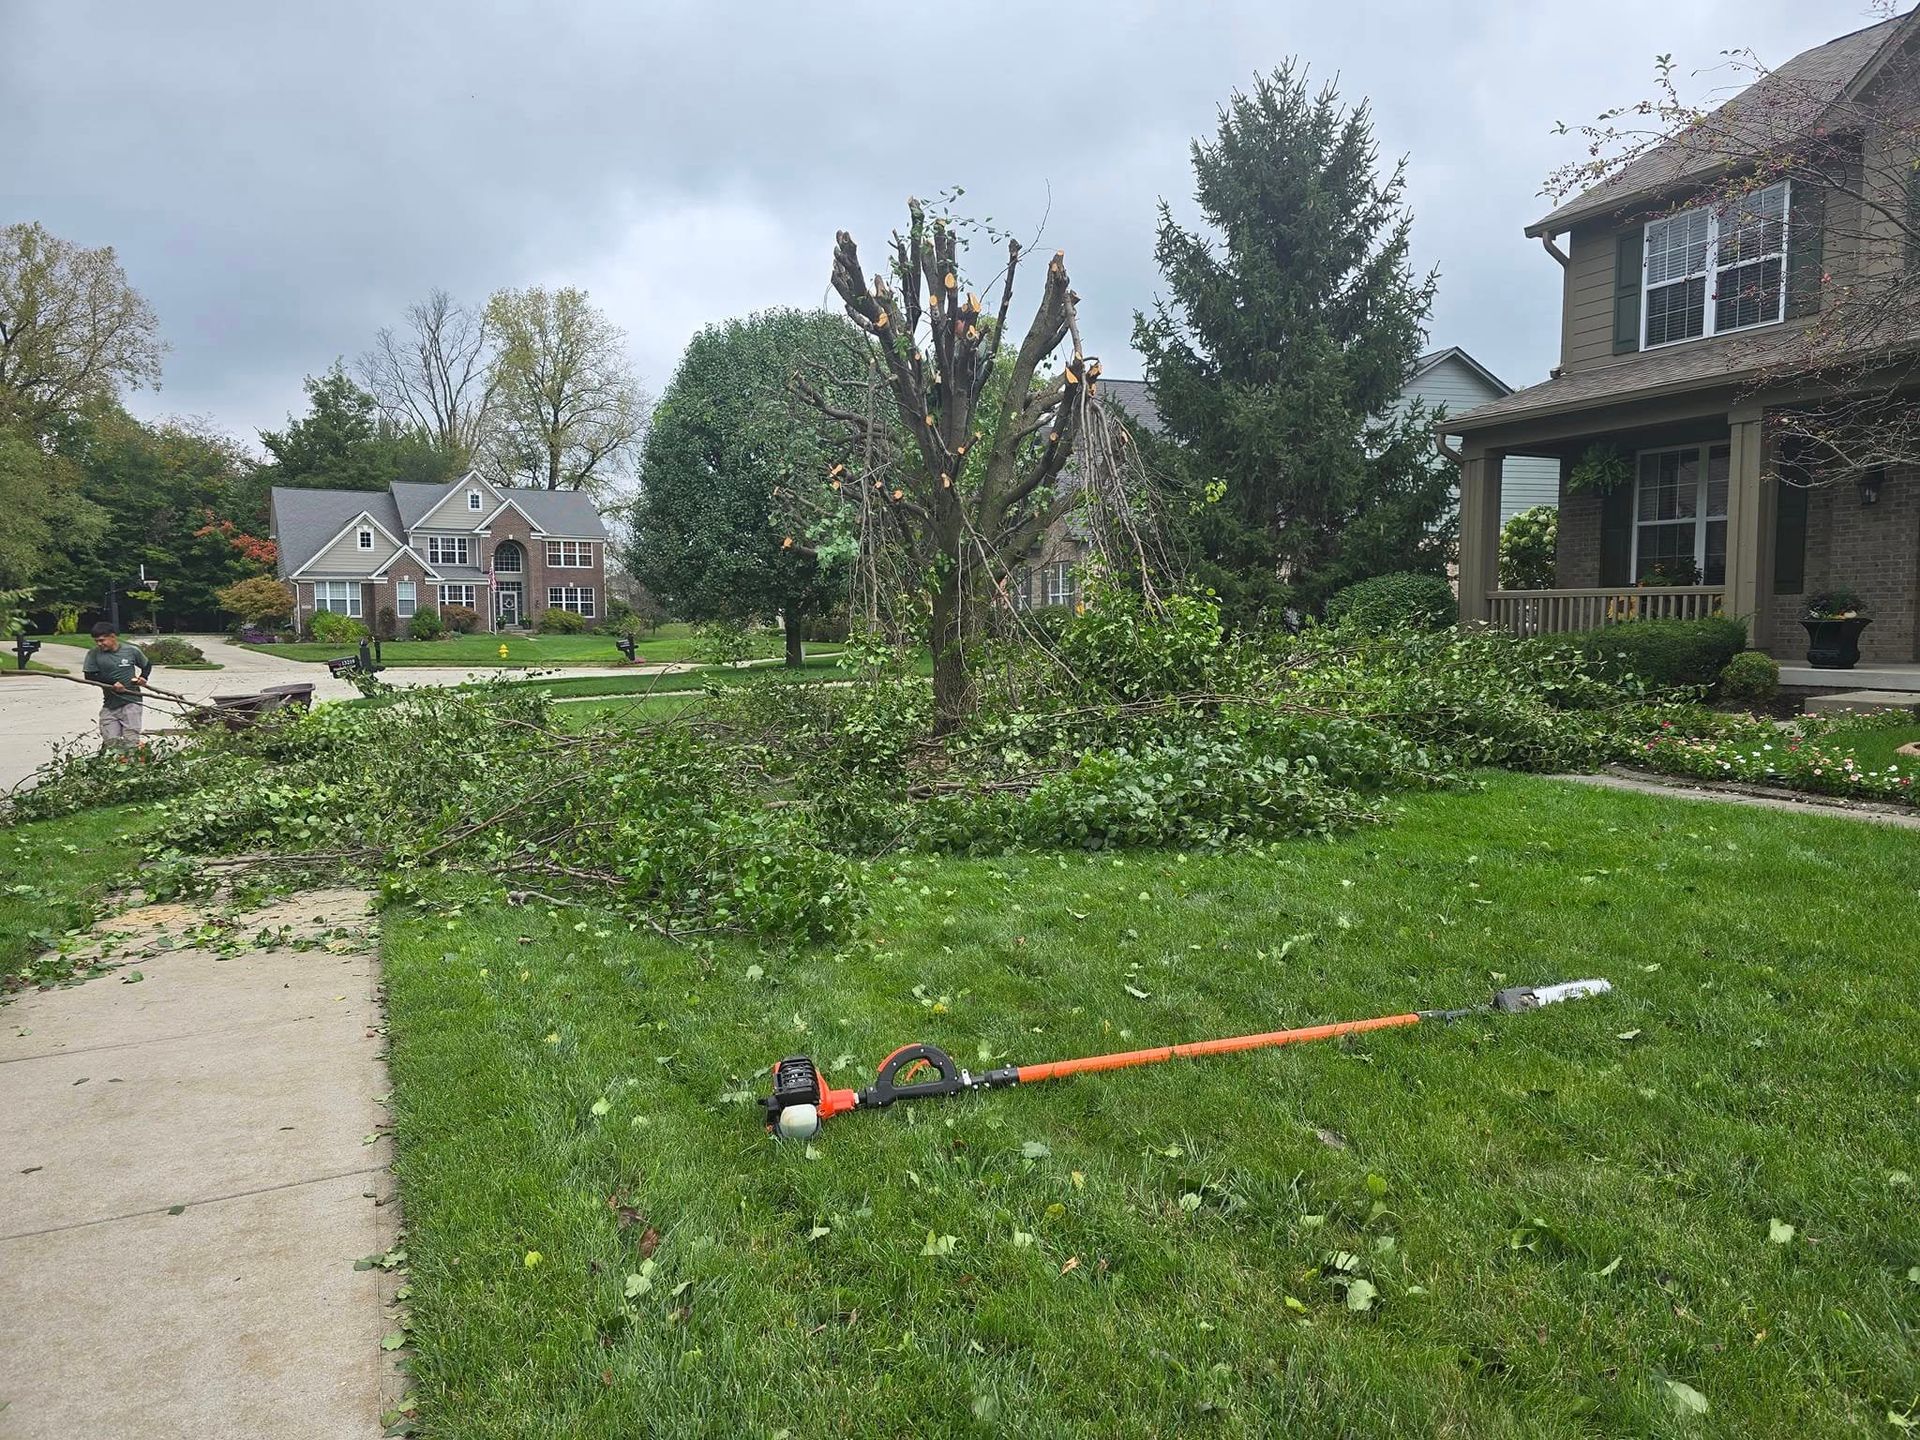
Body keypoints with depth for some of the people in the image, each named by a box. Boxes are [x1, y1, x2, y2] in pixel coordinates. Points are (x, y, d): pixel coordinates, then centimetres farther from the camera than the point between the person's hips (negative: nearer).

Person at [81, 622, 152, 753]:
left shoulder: (132, 651, 2)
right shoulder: (94, 654, 2)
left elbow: (147, 665, 20)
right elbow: (90, 676, -3)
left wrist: (143, 677, 1)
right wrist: (112, 683, -14)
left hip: (131, 702, -2)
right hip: (109, 704, 2)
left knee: (131, 742, -10)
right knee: (110, 742, -4)